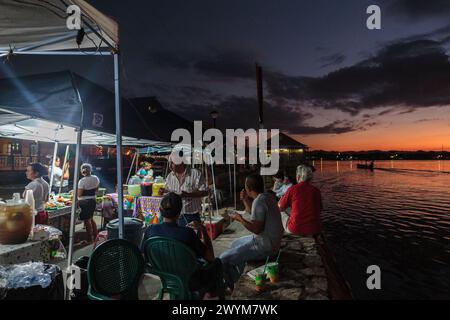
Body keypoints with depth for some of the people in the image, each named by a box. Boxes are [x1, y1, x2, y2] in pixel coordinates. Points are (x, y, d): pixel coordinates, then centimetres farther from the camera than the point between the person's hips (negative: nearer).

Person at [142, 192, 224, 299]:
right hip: (189, 283, -5)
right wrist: (203, 230, -12)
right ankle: (213, 290, 50)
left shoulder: (150, 230, -18)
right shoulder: (187, 232, -32)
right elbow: (210, 257, -19)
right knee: (216, 263, 23)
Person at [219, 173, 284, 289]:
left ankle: (227, 285, 14)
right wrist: (245, 200, 8)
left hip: (265, 245, -10)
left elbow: (256, 229, -26)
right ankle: (231, 281, 33)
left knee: (224, 259, -10)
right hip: (271, 240, 11)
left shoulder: (259, 201, -23)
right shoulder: (267, 196, 6)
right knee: (234, 244, 27)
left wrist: (239, 219, -14)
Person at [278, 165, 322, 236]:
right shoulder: (316, 190, 0)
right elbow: (319, 209, 15)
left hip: (295, 229, -3)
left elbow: (280, 207, 1)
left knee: (281, 214, 22)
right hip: (314, 230, 4)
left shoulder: (292, 189, -10)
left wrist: (282, 198, 21)